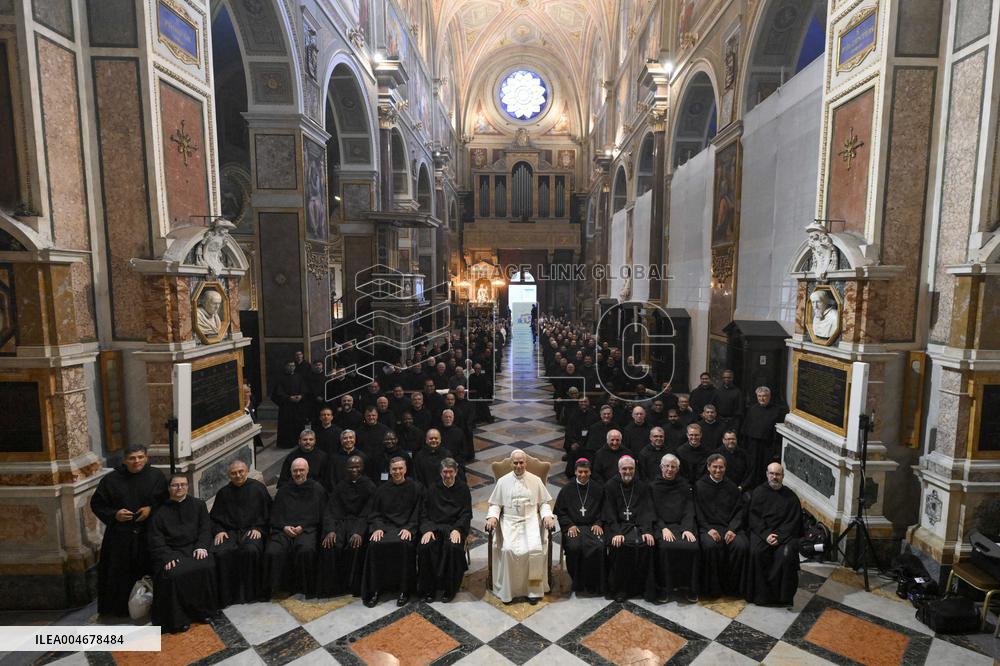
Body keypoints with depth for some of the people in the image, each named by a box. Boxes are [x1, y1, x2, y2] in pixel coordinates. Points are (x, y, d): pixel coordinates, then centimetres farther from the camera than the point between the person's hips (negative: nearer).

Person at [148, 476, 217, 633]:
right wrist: (167, 557, -14)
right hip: (171, 551, 0)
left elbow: (206, 529, 9)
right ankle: (177, 618, -14)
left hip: (194, 548, 1)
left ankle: (204, 610, -10)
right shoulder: (161, 511, 10)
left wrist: (201, 546, -10)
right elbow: (156, 539, 2)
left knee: (206, 567, -29)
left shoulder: (198, 505, 14)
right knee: (173, 574, -31)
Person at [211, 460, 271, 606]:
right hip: (228, 532, 3)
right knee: (220, 553, -28)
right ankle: (225, 595, -14)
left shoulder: (258, 488, 8)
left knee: (252, 550, -33)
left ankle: (251, 593, -16)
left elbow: (267, 512, 7)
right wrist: (218, 531, 0)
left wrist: (258, 528, -6)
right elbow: (214, 517, 20)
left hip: (252, 531, -3)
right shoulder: (223, 492, 16)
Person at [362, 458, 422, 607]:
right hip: (385, 526, 3)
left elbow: (417, 512, 1)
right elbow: (374, 513, 11)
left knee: (404, 544, -32)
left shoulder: (415, 488, 5)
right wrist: (378, 527, -7)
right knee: (374, 545, -27)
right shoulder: (382, 489, 13)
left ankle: (404, 591, -16)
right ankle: (374, 590, -13)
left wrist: (409, 528, -13)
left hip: (406, 526, -2)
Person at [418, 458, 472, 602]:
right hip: (434, 526, 2)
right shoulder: (433, 488, 12)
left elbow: (466, 514, 3)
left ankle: (449, 589, -11)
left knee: (454, 547, -31)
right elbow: (424, 513, 9)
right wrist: (427, 529, -9)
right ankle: (428, 589, -9)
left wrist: (457, 529, -14)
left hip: (455, 526, -2)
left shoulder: (463, 488, 7)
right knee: (424, 547, -26)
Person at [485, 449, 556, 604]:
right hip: (509, 522, 0)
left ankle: (534, 589, -10)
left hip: (530, 521, 0)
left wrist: (547, 516, -8)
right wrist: (492, 516, -9)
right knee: (508, 550, -26)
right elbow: (495, 504, 10)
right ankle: (507, 590, -10)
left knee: (535, 549, -26)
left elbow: (544, 502, 11)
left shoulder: (535, 480, 9)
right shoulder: (503, 481, 9)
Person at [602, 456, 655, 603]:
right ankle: (619, 589, -14)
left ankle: (640, 586, -10)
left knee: (646, 544, -27)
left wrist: (647, 530, -13)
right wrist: (616, 533, -18)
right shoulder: (610, 486, 5)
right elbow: (609, 512, -3)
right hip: (618, 525, -2)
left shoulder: (642, 486, 12)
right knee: (620, 545, -30)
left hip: (638, 525, 2)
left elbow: (647, 510, 4)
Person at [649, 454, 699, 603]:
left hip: (682, 524, 2)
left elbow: (689, 509, 7)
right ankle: (663, 588, -16)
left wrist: (687, 528, -10)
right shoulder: (654, 486, 9)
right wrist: (663, 528, -12)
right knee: (665, 547, -31)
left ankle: (690, 587, -8)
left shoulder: (684, 485, 14)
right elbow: (652, 511, 3)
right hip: (662, 525, -2)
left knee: (692, 546, -27)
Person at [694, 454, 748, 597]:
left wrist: (732, 529, -8)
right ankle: (713, 589, -14)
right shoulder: (700, 486, 8)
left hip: (730, 527, 2)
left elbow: (739, 511, 9)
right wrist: (709, 529, -12)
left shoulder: (732, 487, 16)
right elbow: (698, 512, 3)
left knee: (740, 546, -28)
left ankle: (732, 587, -9)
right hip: (708, 526, -2)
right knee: (710, 546, -32)